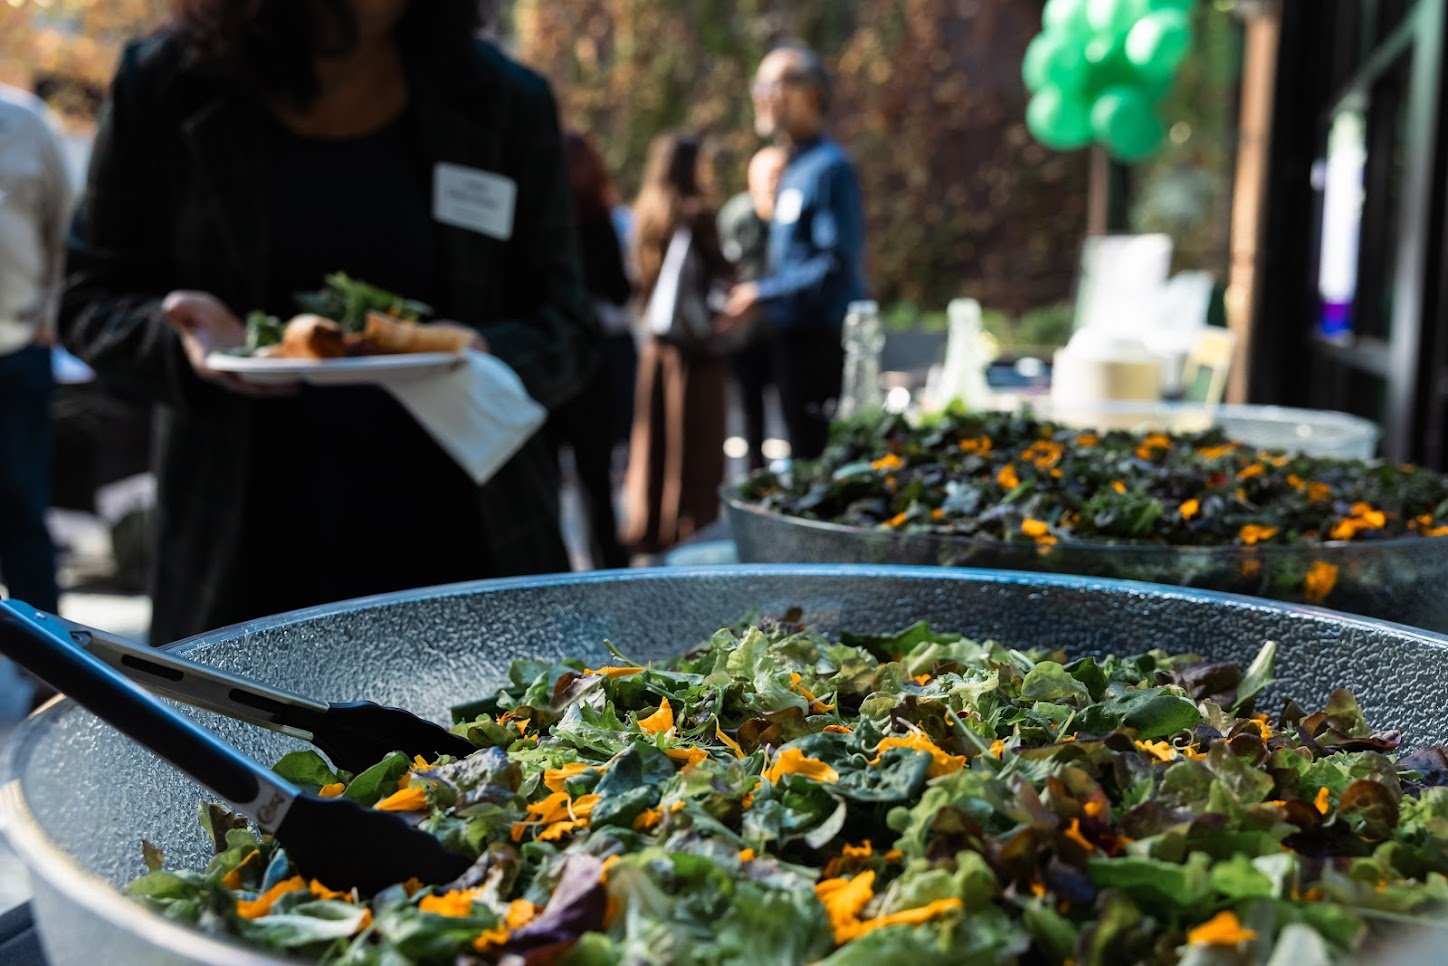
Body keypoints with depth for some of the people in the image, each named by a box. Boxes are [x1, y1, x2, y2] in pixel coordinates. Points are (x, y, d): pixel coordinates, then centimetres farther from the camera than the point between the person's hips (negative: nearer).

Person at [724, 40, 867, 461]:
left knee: (816, 458, -7)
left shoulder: (828, 167, -14)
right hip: (796, 339, 10)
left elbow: (836, 265, -20)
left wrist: (762, 294, -15)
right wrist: (755, 294, 11)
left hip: (821, 343, -9)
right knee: (804, 456, 16)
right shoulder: (794, 169, 15)